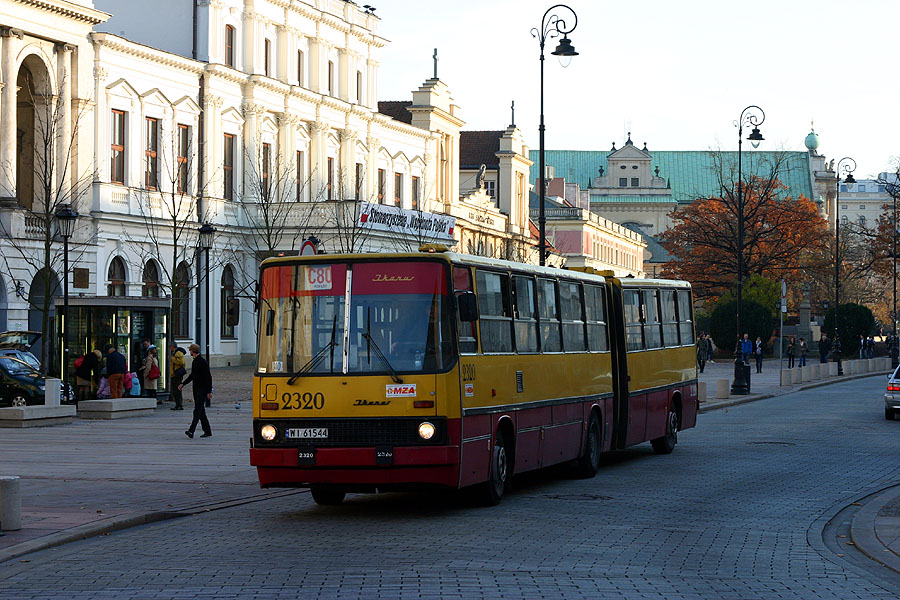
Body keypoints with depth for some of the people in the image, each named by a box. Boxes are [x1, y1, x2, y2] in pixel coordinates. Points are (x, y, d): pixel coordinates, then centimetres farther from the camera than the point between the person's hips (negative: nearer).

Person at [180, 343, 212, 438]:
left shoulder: (203, 362, -15)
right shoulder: (194, 362, 14)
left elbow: (208, 377, -17)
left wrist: (209, 391, -19)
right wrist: (183, 384, 20)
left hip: (203, 390, -9)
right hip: (196, 389, 9)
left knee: (197, 411, -15)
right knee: (201, 411, 11)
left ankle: (191, 431, -24)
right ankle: (207, 431, 17)